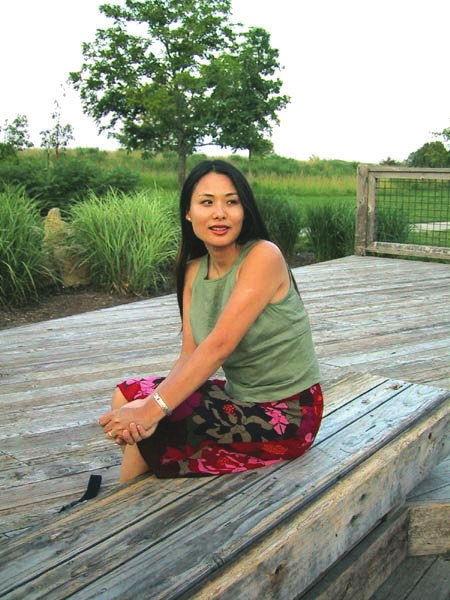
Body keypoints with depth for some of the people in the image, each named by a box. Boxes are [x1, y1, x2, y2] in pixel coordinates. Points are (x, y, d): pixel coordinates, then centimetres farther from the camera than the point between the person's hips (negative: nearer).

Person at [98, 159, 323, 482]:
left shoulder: (263, 256, -20)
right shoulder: (193, 270, 3)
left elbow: (219, 345, -28)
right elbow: (189, 356, -4)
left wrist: (152, 410, -31)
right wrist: (149, 407, -23)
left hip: (285, 415, -7)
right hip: (239, 396, 7)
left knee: (145, 435, -16)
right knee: (127, 395, 0)